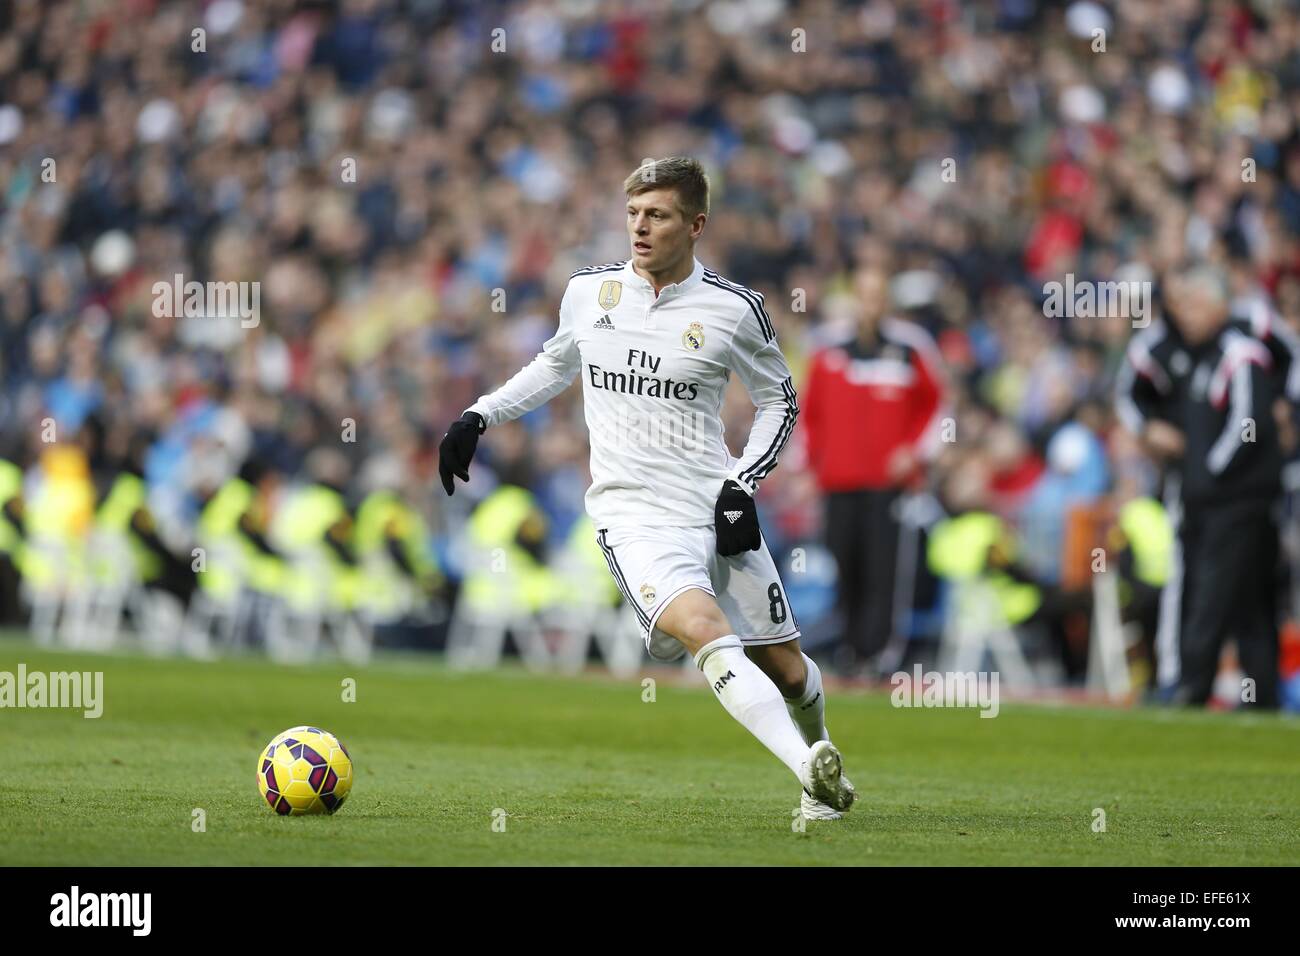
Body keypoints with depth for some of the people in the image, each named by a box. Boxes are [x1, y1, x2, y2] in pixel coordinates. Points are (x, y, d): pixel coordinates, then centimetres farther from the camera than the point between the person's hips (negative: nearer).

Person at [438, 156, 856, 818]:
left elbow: (779, 402, 11)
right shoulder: (587, 292, 4)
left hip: (718, 511, 1)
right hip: (631, 511, -1)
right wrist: (479, 417, 18)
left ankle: (818, 752, 39)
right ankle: (813, 772, -39)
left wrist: (741, 486, -2)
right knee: (706, 632, -29)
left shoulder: (734, 310, -2)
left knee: (786, 669, 7)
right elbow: (556, 366, 25)